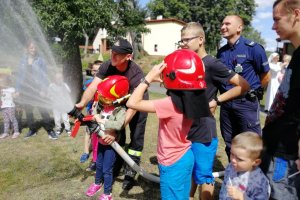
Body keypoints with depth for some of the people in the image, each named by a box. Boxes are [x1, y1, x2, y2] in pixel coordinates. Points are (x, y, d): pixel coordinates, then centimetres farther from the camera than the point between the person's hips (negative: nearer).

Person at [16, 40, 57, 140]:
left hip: (37, 89, -4)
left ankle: (50, 130, 1)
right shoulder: (23, 60, 5)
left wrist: (43, 90, -12)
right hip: (25, 90, 4)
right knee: (28, 111, 11)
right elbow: (19, 75, 8)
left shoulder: (40, 60, -4)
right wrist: (18, 89, 4)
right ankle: (32, 129, 25)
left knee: (43, 110, -5)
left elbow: (44, 76, -6)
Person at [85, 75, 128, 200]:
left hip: (110, 144, -6)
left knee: (107, 170, 6)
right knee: (98, 164, 26)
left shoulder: (120, 110, -25)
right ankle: (97, 183, 52)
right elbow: (96, 119, 7)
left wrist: (101, 120, -38)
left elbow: (118, 125, -42)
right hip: (101, 142, 6)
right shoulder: (103, 106, -6)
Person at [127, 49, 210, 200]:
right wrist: (159, 79, 0)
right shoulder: (192, 99, -6)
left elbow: (132, 103, -29)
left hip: (172, 164, -7)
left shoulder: (171, 104, -29)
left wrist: (149, 77, -23)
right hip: (185, 157, 7)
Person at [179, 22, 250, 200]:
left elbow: (244, 85, -14)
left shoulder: (211, 64, -15)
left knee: (204, 176, 9)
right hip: (186, 128, 7)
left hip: (203, 132, -7)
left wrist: (217, 101, -17)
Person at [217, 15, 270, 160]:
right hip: (226, 103, 6)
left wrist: (251, 93, 5)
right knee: (230, 144, 17)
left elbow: (266, 77, -3)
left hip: (246, 103, -6)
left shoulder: (252, 48, -10)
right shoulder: (221, 52, 7)